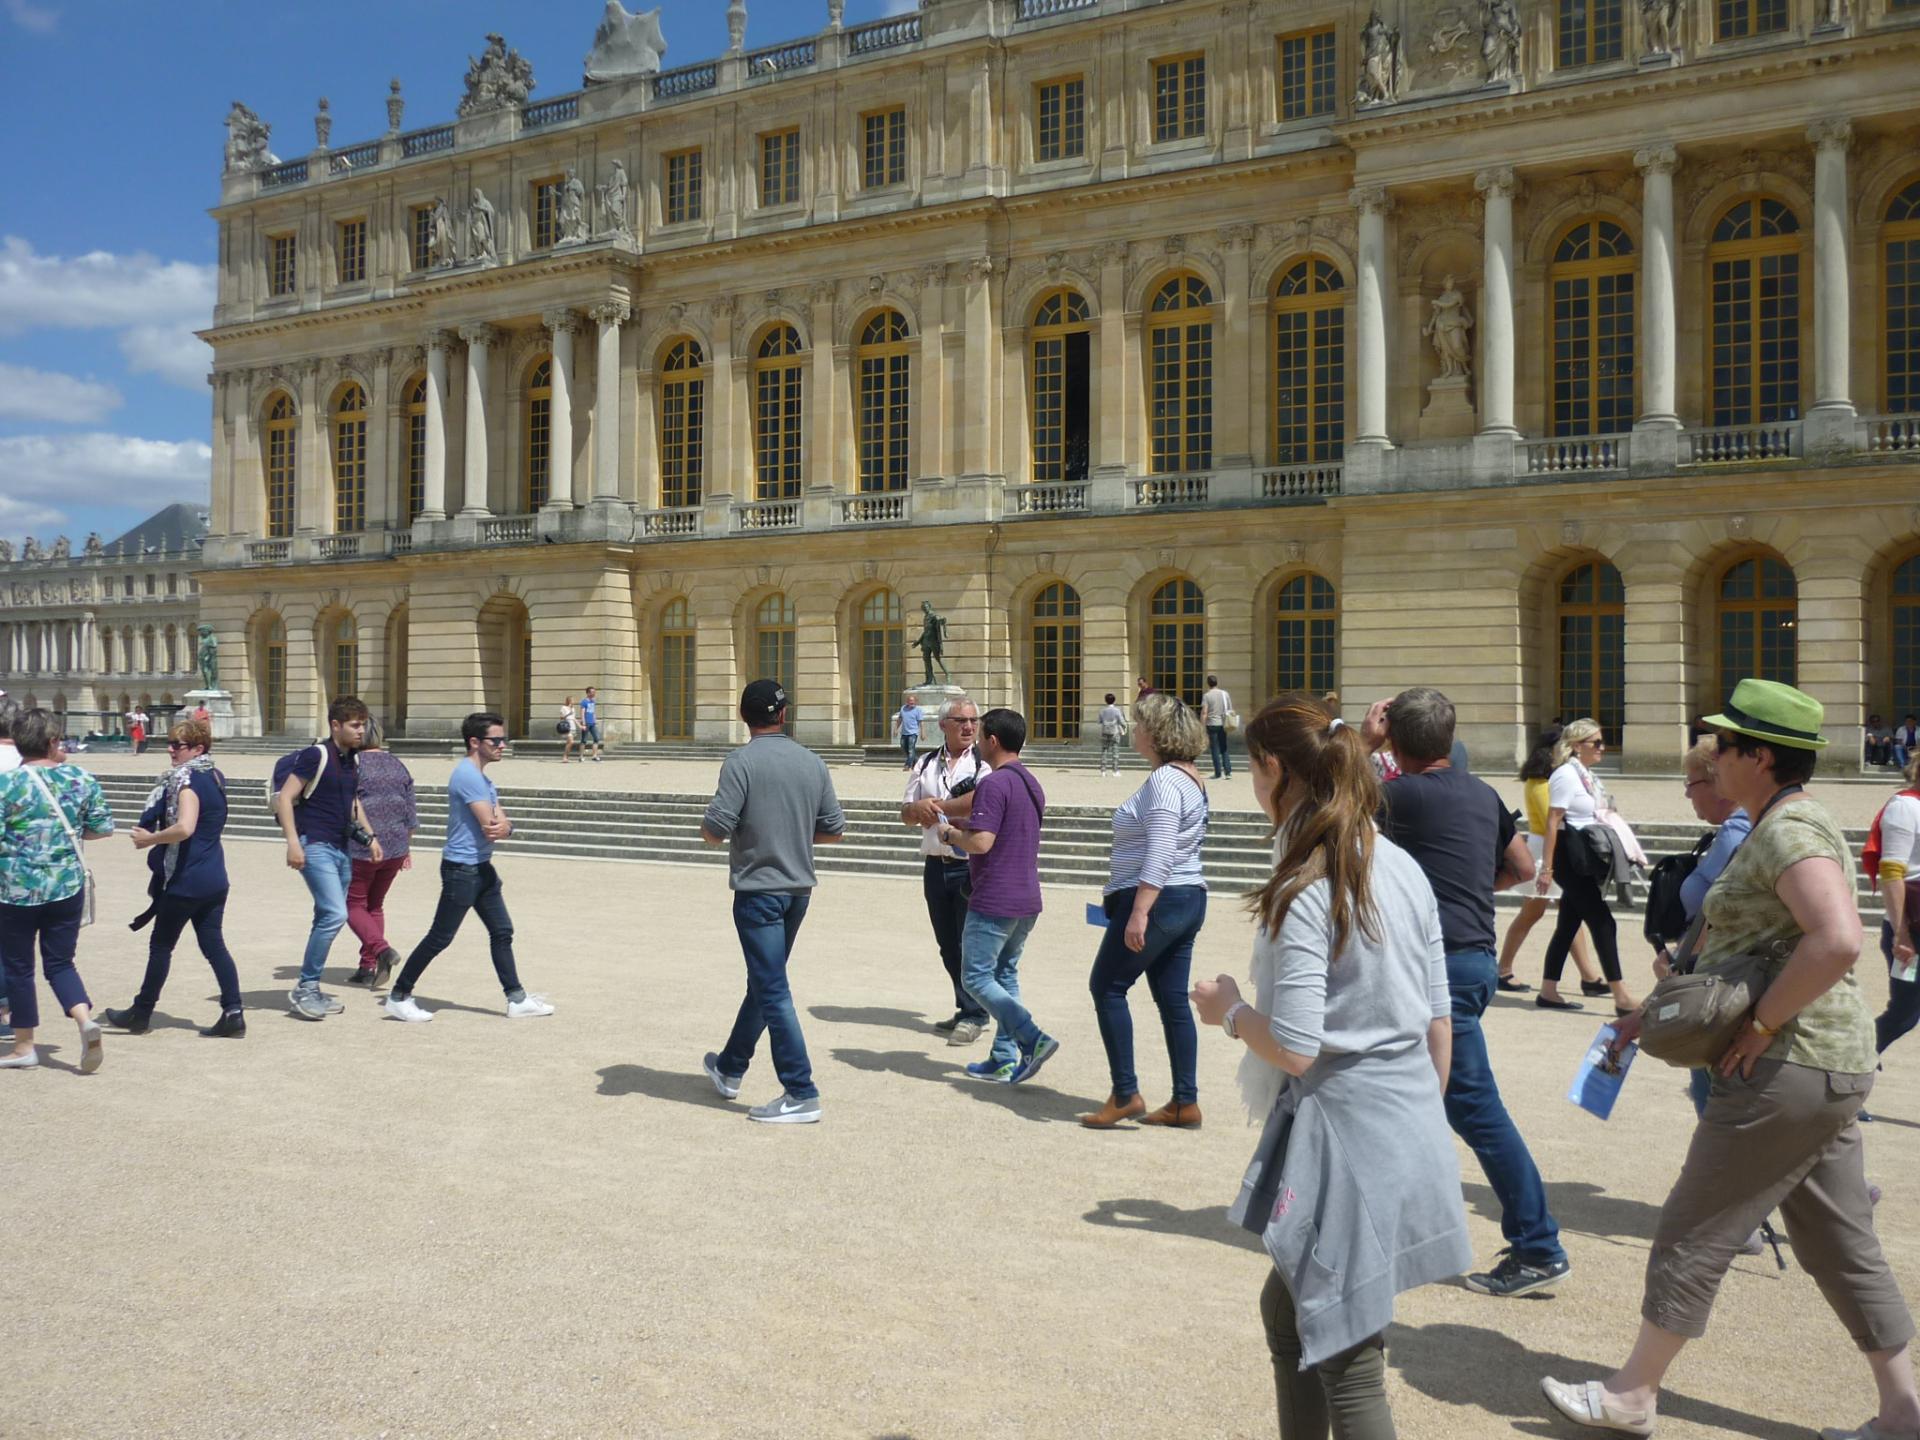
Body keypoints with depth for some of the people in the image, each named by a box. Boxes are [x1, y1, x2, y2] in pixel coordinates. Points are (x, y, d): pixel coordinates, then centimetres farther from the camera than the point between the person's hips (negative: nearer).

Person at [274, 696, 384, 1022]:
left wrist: (369, 835, 22)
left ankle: (310, 991, 20)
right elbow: (285, 797, -15)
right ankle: (305, 987, -4)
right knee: (335, 914, -17)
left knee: (328, 919, 11)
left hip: (341, 848, 8)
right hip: (315, 846, -8)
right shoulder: (316, 755, -12)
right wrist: (293, 842, -23)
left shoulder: (353, 758, 12)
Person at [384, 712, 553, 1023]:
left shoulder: (482, 778, 15)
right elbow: (491, 824, -23)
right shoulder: (467, 776, -18)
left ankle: (517, 999, 14)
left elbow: (502, 825, 9)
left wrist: (502, 827, -15)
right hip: (461, 869, -10)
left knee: (502, 932, 10)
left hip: (482, 868, 10)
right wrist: (499, 826, 0)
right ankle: (399, 996, 10)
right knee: (440, 937, -2)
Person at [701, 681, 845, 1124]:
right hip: (799, 888, 7)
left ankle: (801, 1095, -4)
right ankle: (729, 1068, 36)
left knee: (772, 991, -3)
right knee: (763, 982, 19)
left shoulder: (742, 762, -13)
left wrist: (709, 828, 4)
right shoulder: (813, 763, 4)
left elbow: (715, 830, -18)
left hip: (758, 890, -7)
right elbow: (834, 830, 7)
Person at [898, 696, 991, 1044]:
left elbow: (981, 800, -22)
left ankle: (973, 1016, 6)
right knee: (948, 946, 13)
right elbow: (906, 813, 14)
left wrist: (936, 808, -10)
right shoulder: (925, 765, 14)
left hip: (972, 866, -6)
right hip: (936, 866, 6)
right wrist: (919, 809, -10)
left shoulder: (984, 762, -4)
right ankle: (967, 1009, 26)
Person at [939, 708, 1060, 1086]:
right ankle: (1004, 1059, 15)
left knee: (976, 977, -1)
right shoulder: (1032, 784, 14)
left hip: (994, 901, -9)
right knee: (1005, 975, 15)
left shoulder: (994, 784, -17)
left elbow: (980, 842, -25)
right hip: (1027, 899, 9)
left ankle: (1033, 1039, -13)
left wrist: (949, 834, -5)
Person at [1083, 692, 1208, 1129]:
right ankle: (1185, 1102, 13)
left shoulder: (1164, 780, -16)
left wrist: (1139, 912, -26)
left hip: (1158, 900, -10)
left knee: (1107, 987, -1)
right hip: (1188, 899, 10)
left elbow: (1159, 855, -24)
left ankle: (1125, 1094, 0)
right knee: (1173, 999, 10)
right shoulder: (1189, 778, 16)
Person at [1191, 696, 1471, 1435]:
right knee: (1287, 1309, 24)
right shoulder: (1404, 869, 6)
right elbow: (1438, 1023, 11)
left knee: (1346, 1360, 5)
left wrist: (1229, 1010, -2)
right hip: (1415, 1120, 8)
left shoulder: (1303, 891, -17)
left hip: (1344, 1130, -8)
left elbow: (1294, 1048, -20)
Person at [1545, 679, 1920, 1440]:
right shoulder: (1783, 828, 15)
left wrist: (1761, 1026, -23)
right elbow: (1736, 952, 23)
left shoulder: (1789, 830, -18)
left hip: (1789, 1067, -10)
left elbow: (1837, 941, -33)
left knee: (1694, 1234, 0)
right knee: (1838, 1242, 17)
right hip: (1821, 1067, 10)